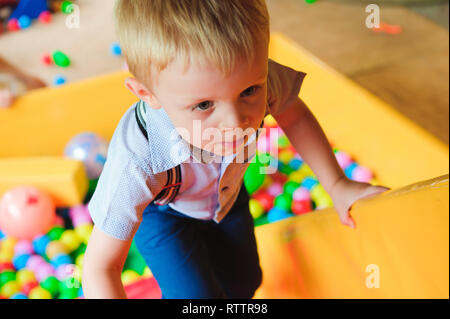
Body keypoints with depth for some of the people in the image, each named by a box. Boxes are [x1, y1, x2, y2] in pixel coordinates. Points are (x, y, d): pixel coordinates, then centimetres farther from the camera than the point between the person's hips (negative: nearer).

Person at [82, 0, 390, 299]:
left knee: (243, 282, 19)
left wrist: (337, 184, -10)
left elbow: (293, 115, -11)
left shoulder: (255, 78, -36)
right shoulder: (137, 162, -47)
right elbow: (100, 267, -39)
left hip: (226, 193, 4)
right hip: (162, 213, -4)